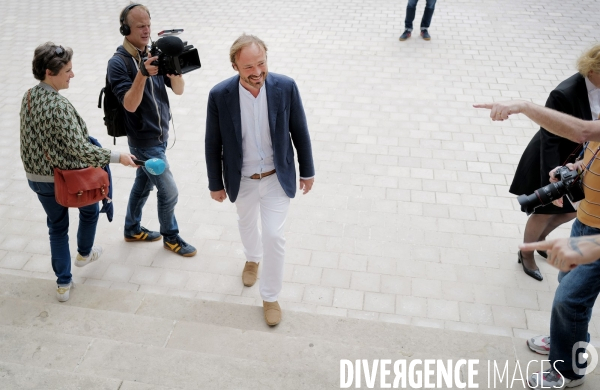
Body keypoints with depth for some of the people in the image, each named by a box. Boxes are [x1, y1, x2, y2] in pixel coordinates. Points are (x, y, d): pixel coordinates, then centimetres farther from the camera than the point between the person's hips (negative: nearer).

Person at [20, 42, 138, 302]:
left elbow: (33, 138, 10)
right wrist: (117, 157, -23)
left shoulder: (29, 97, -1)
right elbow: (80, 149, -29)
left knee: (57, 226, 19)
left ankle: (63, 284, 25)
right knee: (89, 209, 25)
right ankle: (84, 253, 48)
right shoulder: (59, 105, -27)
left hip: (36, 177, 7)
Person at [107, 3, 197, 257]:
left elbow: (178, 90, -4)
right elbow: (130, 105, -25)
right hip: (144, 140, -6)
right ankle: (171, 237, 22)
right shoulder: (118, 63, -17)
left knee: (143, 184, 20)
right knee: (169, 191, 0)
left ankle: (133, 230, 39)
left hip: (160, 135, 6)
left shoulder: (154, 55, 1)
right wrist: (142, 73, -36)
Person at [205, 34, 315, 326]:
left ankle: (270, 296, 22)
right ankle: (253, 258, 60)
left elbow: (299, 132, -5)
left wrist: (307, 171, 2)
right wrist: (215, 183, 0)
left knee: (273, 236, -2)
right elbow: (213, 143, -7)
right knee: (247, 225, 25)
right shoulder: (220, 95, -20)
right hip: (242, 181, 1)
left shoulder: (285, 87, -18)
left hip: (277, 178, -1)